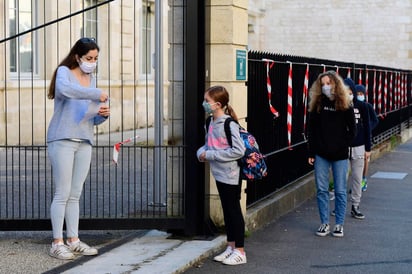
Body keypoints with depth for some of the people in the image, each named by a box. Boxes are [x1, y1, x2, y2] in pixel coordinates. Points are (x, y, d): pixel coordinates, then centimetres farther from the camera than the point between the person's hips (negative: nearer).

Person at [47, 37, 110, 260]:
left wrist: (103, 114, -3)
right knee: (62, 194, -5)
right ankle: (57, 243, -1)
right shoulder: (64, 72, -2)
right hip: (62, 140, -6)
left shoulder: (91, 79, 16)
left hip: (84, 142, 6)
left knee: (75, 195, 9)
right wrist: (97, 94, -27)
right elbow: (65, 88, -29)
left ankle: (73, 240, 13)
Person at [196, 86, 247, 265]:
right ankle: (231, 248, 28)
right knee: (227, 211, 17)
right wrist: (202, 152, -5)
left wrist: (211, 155, -21)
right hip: (220, 174, 8)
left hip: (230, 176, -8)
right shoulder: (212, 123, 5)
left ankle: (240, 252, 12)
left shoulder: (229, 125, -20)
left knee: (234, 211, 2)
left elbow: (239, 150, -25)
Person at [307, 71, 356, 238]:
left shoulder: (345, 106, -1)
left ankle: (339, 225, 13)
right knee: (321, 190, 5)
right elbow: (311, 129, 4)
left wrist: (343, 145, -9)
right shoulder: (317, 104, 4)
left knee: (340, 191, 4)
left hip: (339, 155, -2)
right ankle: (325, 223, 14)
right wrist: (311, 152, 0)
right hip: (321, 155, 2)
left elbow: (352, 130, 2)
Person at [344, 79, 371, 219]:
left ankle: (355, 206, 12)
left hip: (358, 148, 1)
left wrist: (368, 148, 4)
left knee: (357, 177, 5)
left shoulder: (362, 106, 1)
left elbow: (366, 127, 6)